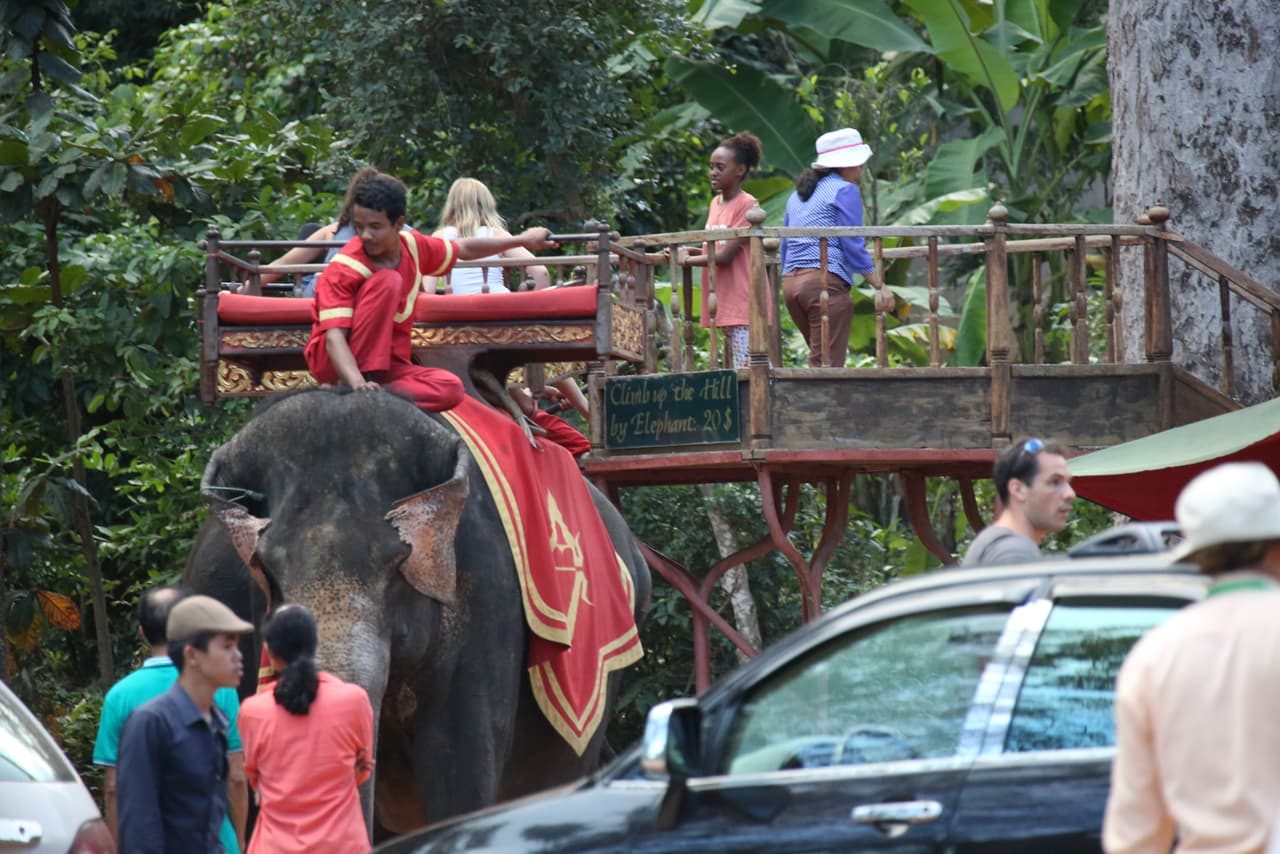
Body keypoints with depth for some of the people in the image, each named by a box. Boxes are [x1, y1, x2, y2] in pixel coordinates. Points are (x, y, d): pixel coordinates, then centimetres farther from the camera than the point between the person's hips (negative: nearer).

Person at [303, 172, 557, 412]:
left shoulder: (413, 246, 1)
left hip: (389, 365, 6)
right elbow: (335, 336, -28)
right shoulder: (343, 270, -19)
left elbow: (464, 249, 21)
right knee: (387, 280, -27)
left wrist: (522, 240, 31)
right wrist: (358, 382, -47)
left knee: (450, 387, -25)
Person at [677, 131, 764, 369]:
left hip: (743, 303, -8)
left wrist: (688, 259, -5)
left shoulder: (747, 205, -9)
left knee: (746, 369, -13)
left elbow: (725, 256, -14)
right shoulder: (715, 204, 15)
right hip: (725, 305, 8)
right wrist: (686, 251, 2)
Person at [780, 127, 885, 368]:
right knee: (828, 365, -10)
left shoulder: (798, 194, 21)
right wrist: (879, 286, -5)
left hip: (790, 281, 8)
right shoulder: (844, 191, -2)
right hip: (826, 280, -8)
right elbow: (853, 246, -8)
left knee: (818, 361, 15)